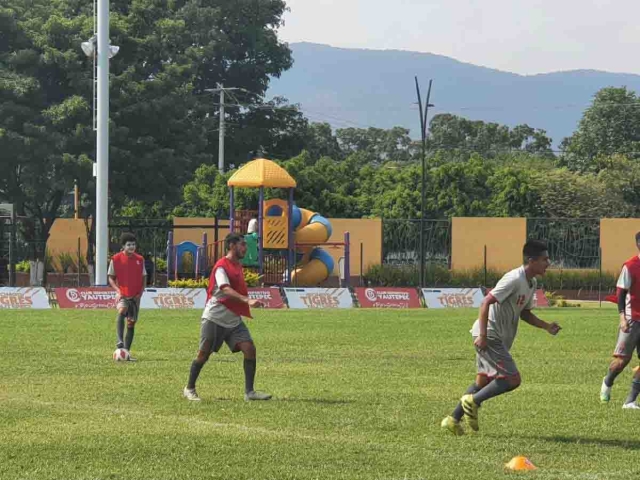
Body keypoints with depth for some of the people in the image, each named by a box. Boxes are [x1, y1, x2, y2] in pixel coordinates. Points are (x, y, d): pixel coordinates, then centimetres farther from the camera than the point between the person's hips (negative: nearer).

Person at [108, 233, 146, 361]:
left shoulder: (140, 259, 5)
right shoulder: (116, 259, -3)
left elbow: (143, 277, 13)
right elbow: (111, 278, 2)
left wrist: (141, 291, -2)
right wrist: (118, 290, -13)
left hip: (135, 296, 4)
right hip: (122, 295, -4)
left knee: (131, 323, 5)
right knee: (122, 310, -34)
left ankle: (126, 352, 13)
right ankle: (119, 341, -42)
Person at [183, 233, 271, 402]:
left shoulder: (238, 266, 13)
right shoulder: (221, 266, -15)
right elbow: (226, 290, -30)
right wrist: (247, 300, -41)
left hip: (234, 320, 7)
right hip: (214, 318, -7)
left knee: (250, 349, -8)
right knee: (204, 354, 0)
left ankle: (249, 392, -5)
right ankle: (189, 389, 17)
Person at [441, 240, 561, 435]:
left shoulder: (532, 283, 11)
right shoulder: (514, 279, -19)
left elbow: (524, 313, 23)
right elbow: (486, 303, -21)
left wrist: (546, 326, 9)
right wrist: (483, 335, -24)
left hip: (500, 338, 10)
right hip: (490, 335, -10)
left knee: (484, 381, 14)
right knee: (512, 379, -14)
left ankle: (453, 420, 19)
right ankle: (473, 401, -2)